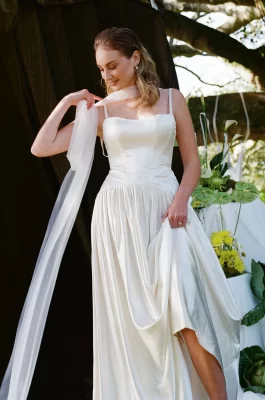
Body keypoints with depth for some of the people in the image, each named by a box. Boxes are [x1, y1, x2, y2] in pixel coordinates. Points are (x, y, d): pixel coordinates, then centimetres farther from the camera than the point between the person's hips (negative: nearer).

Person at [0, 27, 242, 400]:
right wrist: (66, 103, 2)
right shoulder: (99, 110, 7)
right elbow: (40, 148, 3)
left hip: (165, 207, -1)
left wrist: (181, 199, -9)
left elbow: (192, 161, 8)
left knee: (184, 303, -11)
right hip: (119, 213, 1)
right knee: (128, 311, 3)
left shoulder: (172, 99, 7)